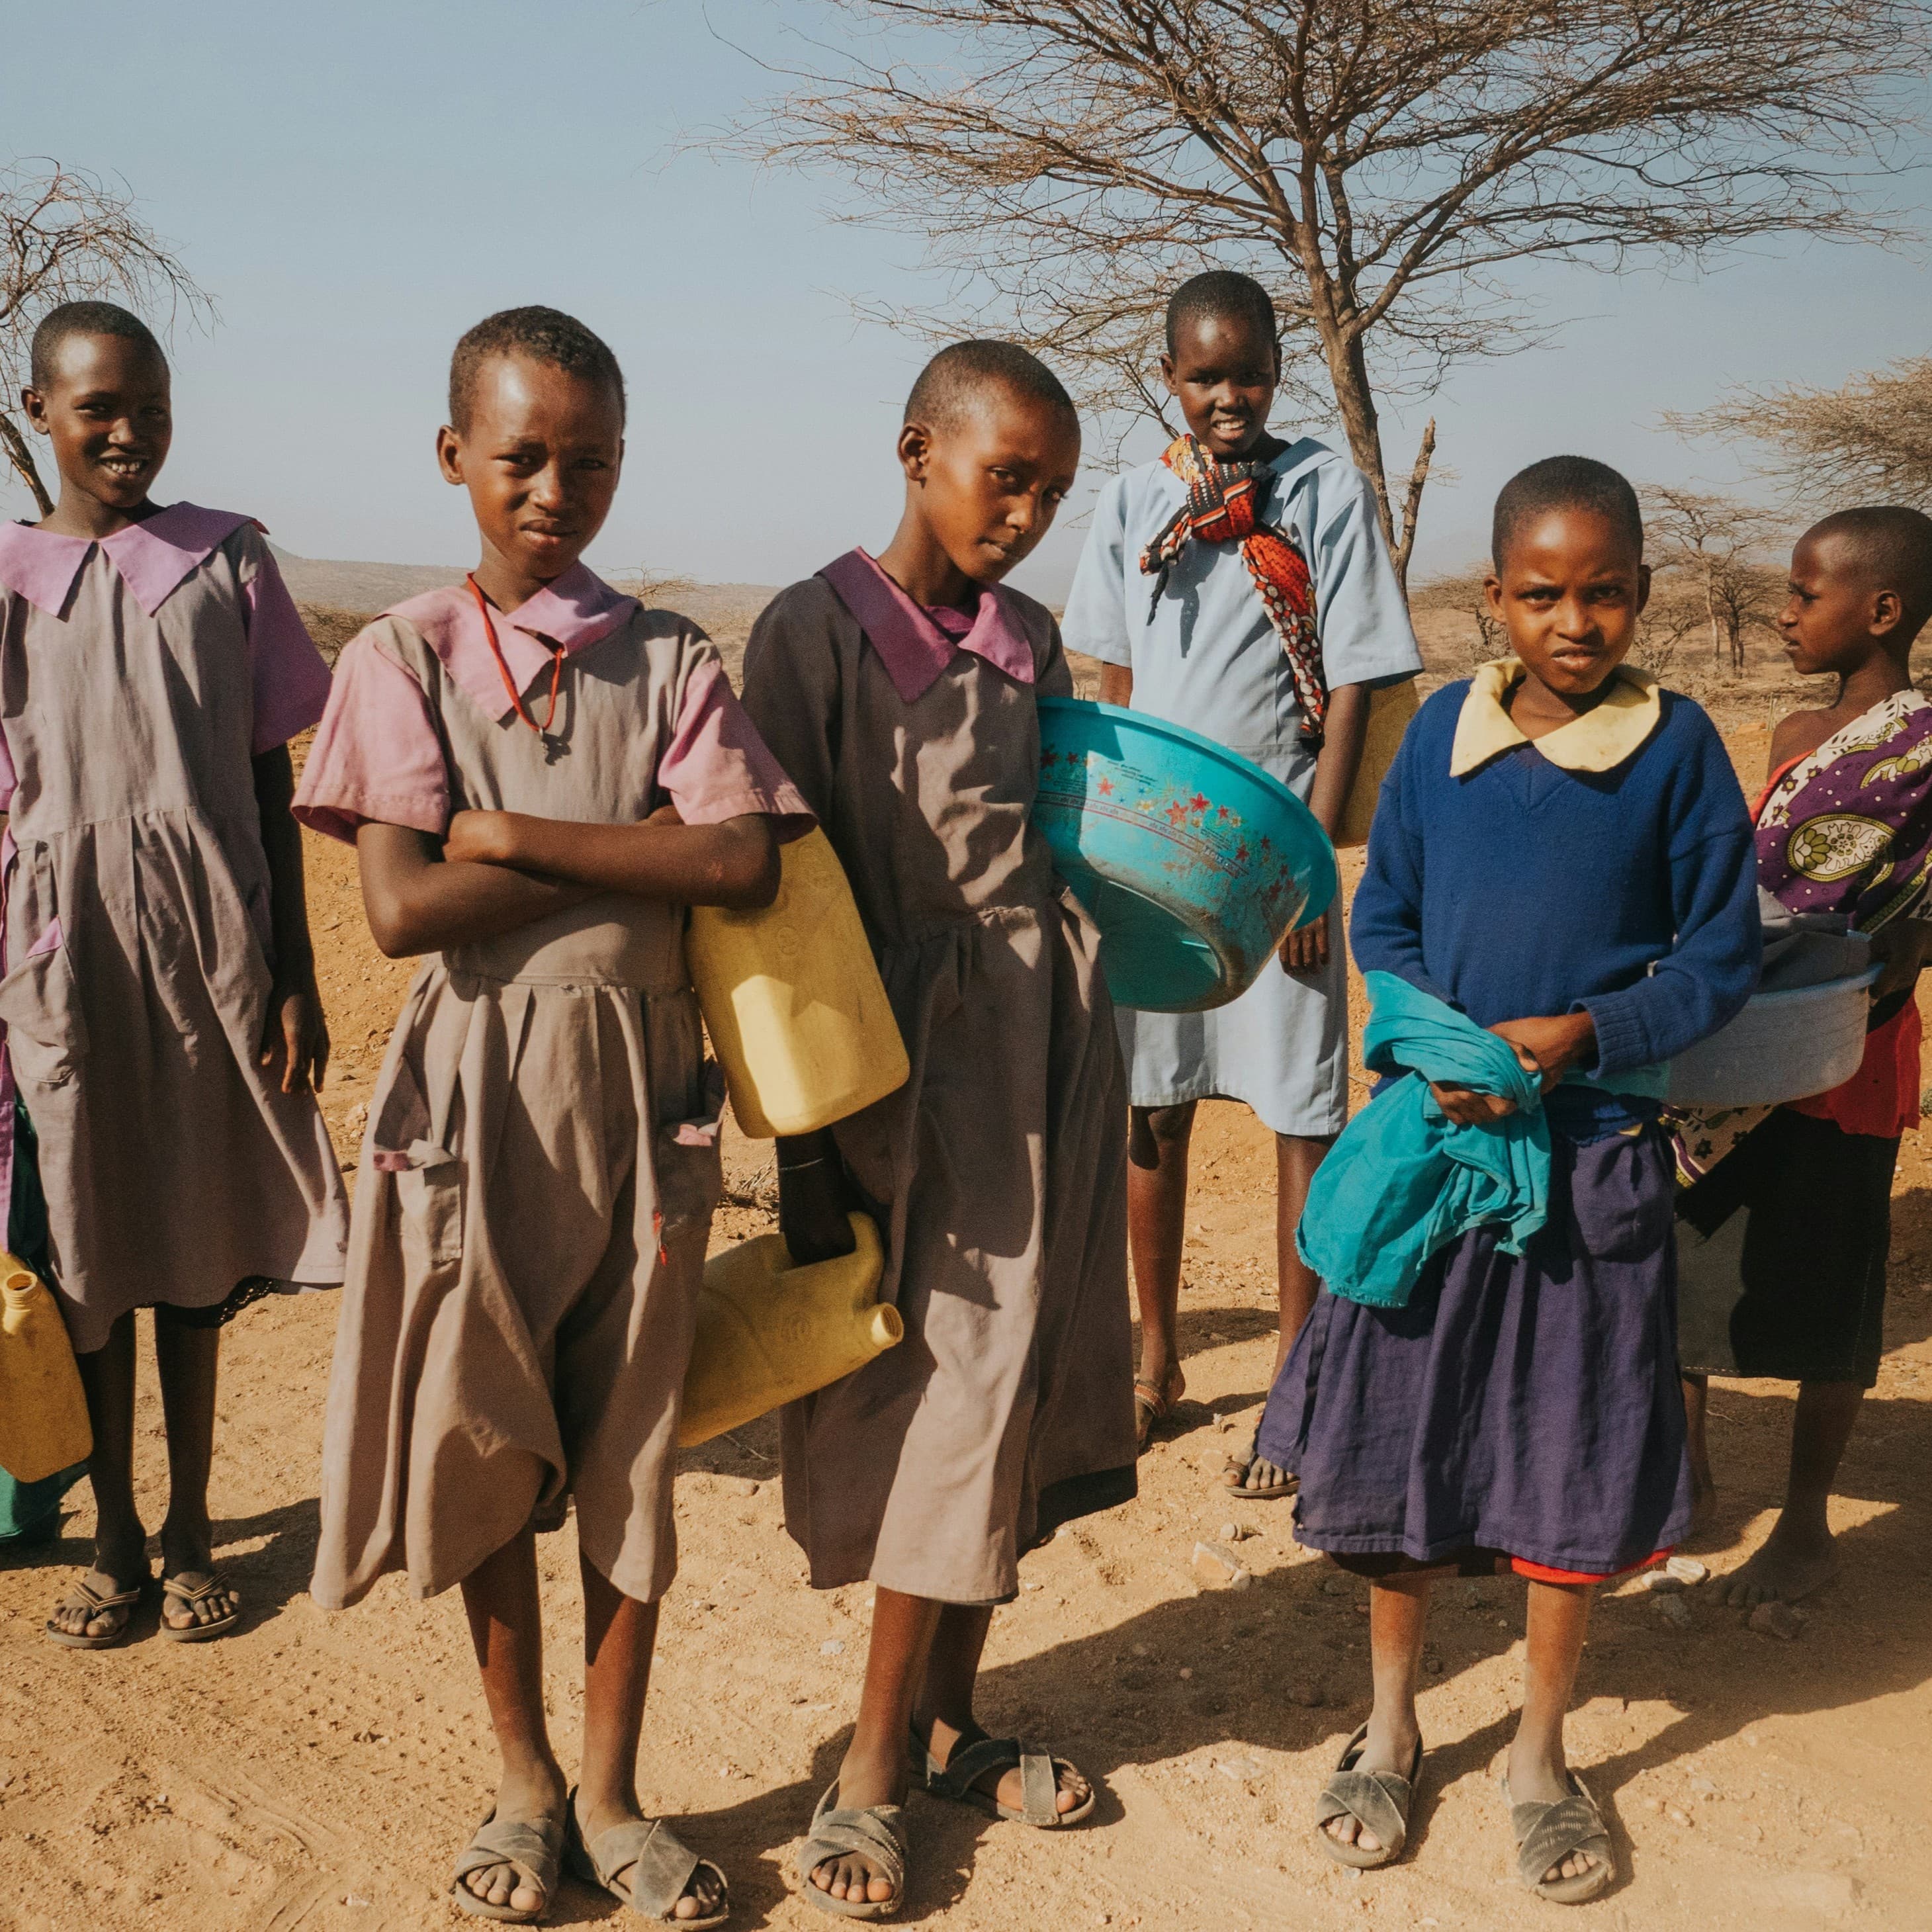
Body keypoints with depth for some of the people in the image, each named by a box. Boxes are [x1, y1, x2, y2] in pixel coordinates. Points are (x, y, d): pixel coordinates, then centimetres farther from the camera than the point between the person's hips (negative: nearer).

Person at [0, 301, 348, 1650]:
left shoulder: (229, 560, 3)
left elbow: (271, 783, 4)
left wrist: (295, 975, 1)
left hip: (209, 938, 0)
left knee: (195, 1241, 8)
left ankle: (190, 1532, 23)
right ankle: (115, 1535, 24)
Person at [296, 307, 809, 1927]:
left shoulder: (668, 660, 3)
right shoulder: (405, 657, -1)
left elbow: (743, 867, -13)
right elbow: (403, 907, -13)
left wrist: (514, 835, -16)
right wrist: (637, 857, -13)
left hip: (637, 1092, 1)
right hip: (476, 1097, 0)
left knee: (632, 1448, 9)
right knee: (481, 1451, 9)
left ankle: (611, 1793, 26)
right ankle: (524, 1781, 30)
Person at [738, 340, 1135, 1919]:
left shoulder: (1029, 641, 11)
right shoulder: (820, 632, -7)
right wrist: (809, 1152, -12)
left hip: (1050, 1036, 6)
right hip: (915, 1052, -6)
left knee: (1013, 1379, 10)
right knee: (944, 1387, -3)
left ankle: (939, 1728, 24)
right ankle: (880, 1764, 13)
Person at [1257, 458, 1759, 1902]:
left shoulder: (1677, 744, -6)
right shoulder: (1444, 728, 0)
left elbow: (1722, 959, -2)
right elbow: (1381, 919, 7)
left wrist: (1581, 1034, -16)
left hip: (1597, 1152, -1)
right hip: (1437, 1133, 2)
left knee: (1577, 1458, 9)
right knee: (1398, 1432, 10)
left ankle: (1542, 1752, 30)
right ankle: (1392, 1725, 32)